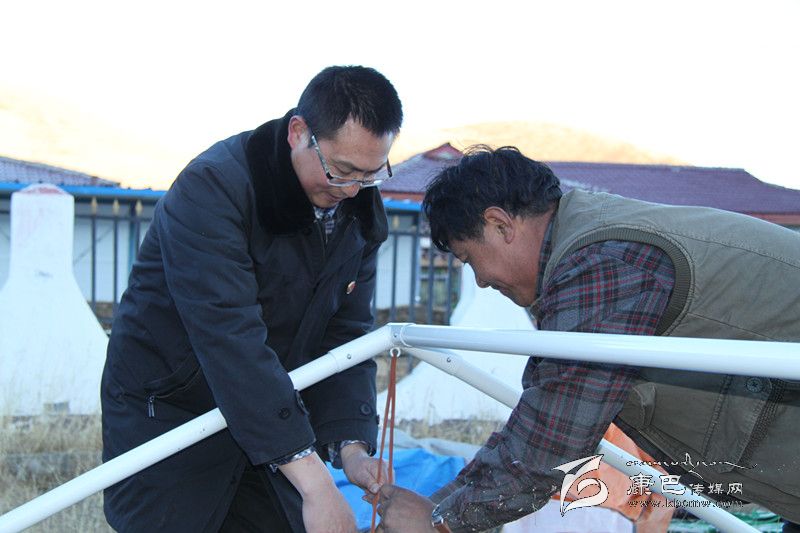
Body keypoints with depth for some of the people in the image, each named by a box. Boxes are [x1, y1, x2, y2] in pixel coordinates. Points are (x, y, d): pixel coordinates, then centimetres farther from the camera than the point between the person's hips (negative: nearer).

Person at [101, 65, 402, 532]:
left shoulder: (361, 213, -4)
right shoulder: (214, 187, -25)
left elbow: (346, 335, -4)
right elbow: (231, 340, -34)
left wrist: (350, 444, -19)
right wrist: (313, 479, -37)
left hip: (269, 416, 6)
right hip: (167, 415, -5)